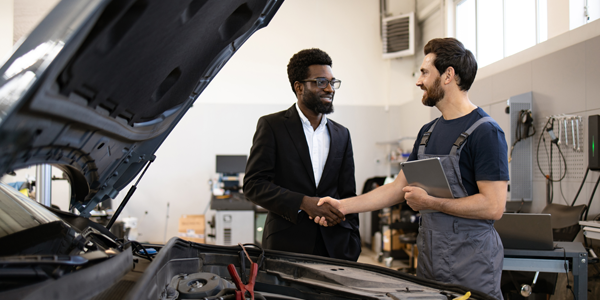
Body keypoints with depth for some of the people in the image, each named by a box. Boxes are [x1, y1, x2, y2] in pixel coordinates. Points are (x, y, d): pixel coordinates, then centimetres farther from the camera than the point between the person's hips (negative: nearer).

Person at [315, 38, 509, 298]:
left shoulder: (486, 132, -14)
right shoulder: (428, 132, 12)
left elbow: (493, 206, -20)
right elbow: (398, 189, 13)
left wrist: (430, 202, -14)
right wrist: (343, 206, 6)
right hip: (430, 261, 7)